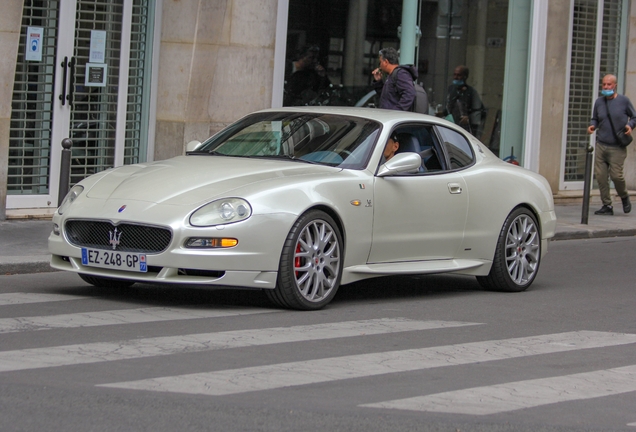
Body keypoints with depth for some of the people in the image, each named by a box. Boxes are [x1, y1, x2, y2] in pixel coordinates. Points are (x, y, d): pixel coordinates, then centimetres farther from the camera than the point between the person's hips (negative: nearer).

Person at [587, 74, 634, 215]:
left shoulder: (624, 101, -1)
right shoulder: (599, 102, 9)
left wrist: (630, 125, -13)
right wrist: (592, 125, -1)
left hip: (617, 147, -4)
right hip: (601, 145, 4)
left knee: (616, 175, -10)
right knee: (600, 175, -3)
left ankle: (624, 197, 20)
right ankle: (607, 205, 7)